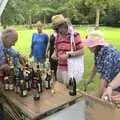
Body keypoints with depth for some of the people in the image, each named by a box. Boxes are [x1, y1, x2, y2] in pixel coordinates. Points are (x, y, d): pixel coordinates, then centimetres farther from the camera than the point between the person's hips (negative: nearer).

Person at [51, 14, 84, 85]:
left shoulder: (74, 35, -9)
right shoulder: (58, 36, 11)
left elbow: (81, 51, -11)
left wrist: (68, 55, -20)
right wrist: (54, 54, 2)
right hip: (60, 68, 6)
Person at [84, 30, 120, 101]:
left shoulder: (108, 54, -31)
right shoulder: (98, 51, -7)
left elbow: (104, 77, -31)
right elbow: (96, 65, 11)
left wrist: (98, 96, -26)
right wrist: (90, 79, 19)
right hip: (110, 82, 7)